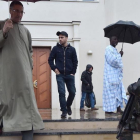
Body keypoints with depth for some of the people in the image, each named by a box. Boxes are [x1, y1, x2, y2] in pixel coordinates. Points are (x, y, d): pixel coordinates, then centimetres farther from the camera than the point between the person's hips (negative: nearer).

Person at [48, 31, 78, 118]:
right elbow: (50, 60, 7)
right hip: (60, 75, -1)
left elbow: (75, 62, 8)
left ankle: (68, 106, 31)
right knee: (62, 93, -8)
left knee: (72, 92, 4)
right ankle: (64, 111, 1)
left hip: (70, 75, 1)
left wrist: (73, 72, 0)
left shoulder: (72, 49, 6)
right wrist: (54, 68, -5)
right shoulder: (56, 48, 4)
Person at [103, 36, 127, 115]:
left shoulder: (115, 49, 19)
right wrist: (119, 55, -5)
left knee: (118, 91, 7)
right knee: (110, 91, -7)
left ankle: (118, 109, 11)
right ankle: (108, 109, -2)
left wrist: (120, 56, 5)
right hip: (110, 75, -9)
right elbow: (112, 60, -19)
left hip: (116, 74, 9)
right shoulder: (108, 49, -8)